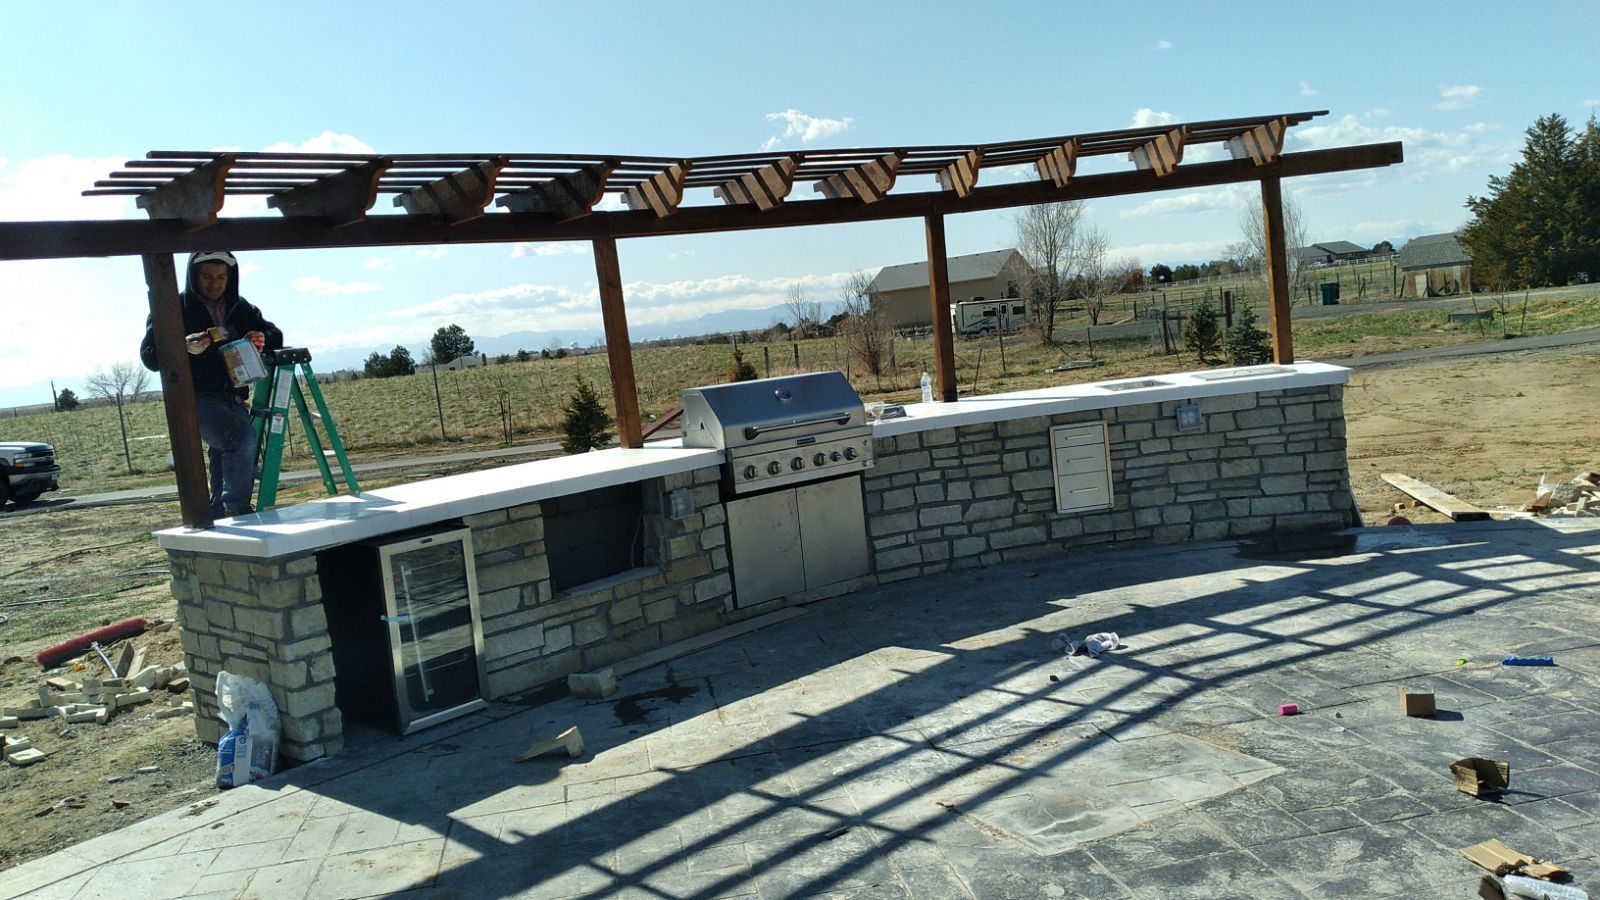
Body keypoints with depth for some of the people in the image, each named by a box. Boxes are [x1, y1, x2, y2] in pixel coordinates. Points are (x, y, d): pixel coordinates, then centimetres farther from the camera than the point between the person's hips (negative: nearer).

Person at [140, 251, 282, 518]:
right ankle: (237, 508, -22)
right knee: (243, 436, -30)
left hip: (234, 400, 5)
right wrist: (183, 347, -23)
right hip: (196, 398, -5)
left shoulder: (241, 309, 14)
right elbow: (149, 356, -2)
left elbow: (275, 336, 16)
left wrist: (262, 340, -10)